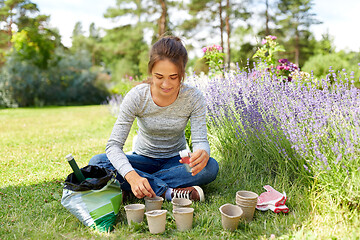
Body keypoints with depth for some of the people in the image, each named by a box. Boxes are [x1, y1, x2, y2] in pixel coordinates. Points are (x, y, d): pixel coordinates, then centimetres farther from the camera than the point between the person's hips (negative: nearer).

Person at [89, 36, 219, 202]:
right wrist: (131, 175, -44)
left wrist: (202, 154, -46)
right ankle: (167, 192, -28)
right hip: (144, 159, 0)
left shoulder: (193, 97, -17)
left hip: (175, 160, 0)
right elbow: (114, 145, -24)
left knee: (211, 166, -30)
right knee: (97, 162, -26)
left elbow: (200, 140, -19)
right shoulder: (137, 96, -21)